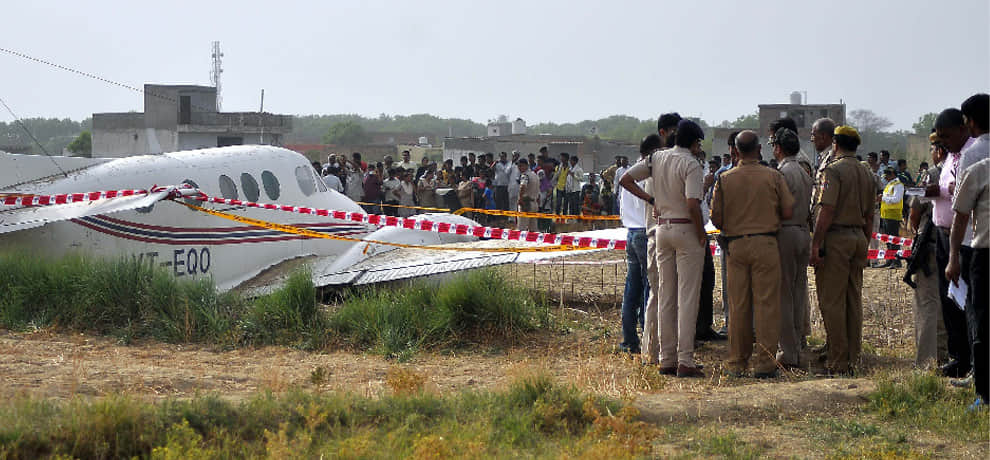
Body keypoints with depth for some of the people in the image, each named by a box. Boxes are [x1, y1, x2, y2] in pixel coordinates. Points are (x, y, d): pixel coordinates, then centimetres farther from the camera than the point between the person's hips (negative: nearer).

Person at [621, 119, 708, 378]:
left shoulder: (657, 159, 7)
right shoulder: (690, 164, -13)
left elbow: (625, 180, 9)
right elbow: (692, 204, -22)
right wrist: (701, 234, -11)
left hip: (662, 228, 6)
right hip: (686, 230, -6)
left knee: (666, 296, 10)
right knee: (687, 296, -4)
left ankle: (666, 360, 12)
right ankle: (685, 361, -7)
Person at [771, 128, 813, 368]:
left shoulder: (782, 173, -12)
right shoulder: (805, 173, 14)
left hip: (786, 233, -8)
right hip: (804, 232, 8)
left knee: (784, 294, -5)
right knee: (799, 293, 11)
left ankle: (788, 353, -5)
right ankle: (797, 348, 15)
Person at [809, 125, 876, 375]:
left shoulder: (833, 170, -10)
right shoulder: (866, 174, 14)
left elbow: (827, 211, -17)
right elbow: (869, 216, 18)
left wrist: (816, 244, -15)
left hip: (836, 237, -8)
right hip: (858, 237, 8)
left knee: (832, 301, -5)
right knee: (854, 301, 11)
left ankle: (837, 362, -5)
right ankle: (852, 359, 14)